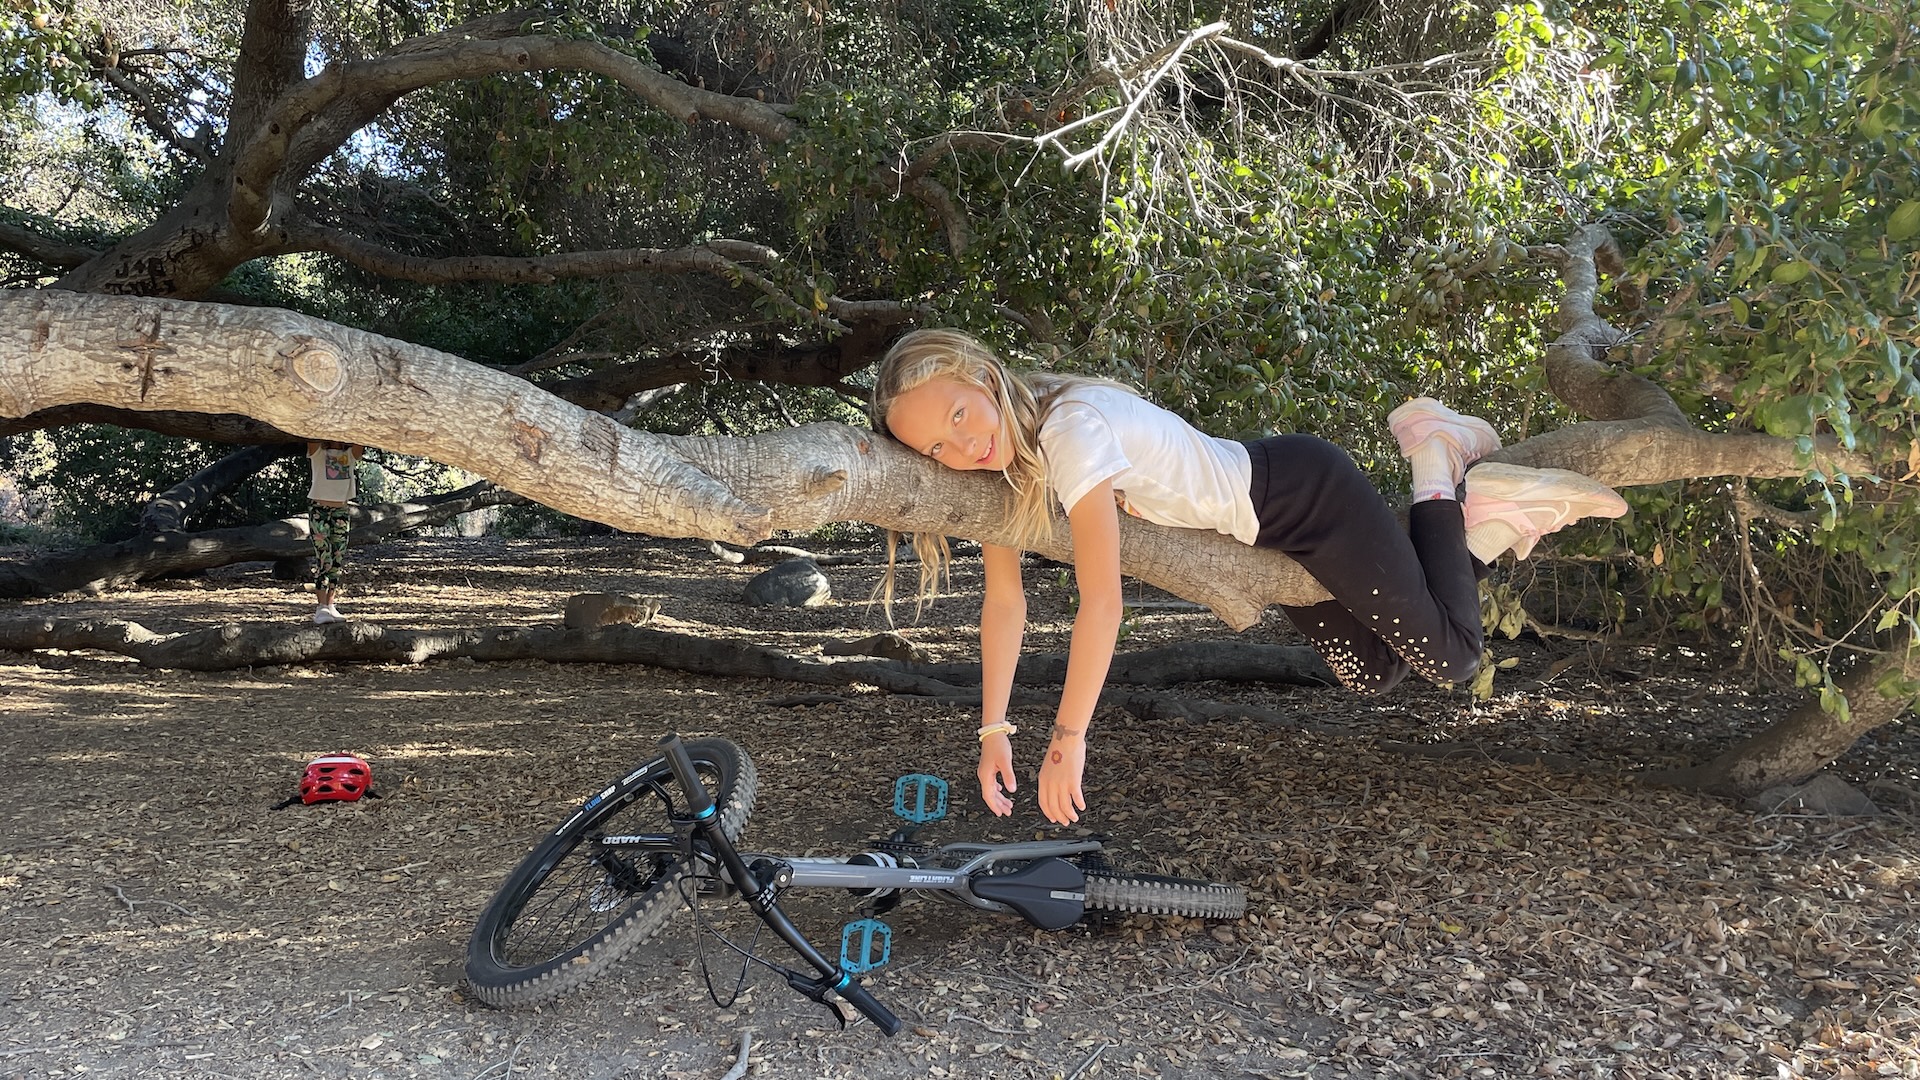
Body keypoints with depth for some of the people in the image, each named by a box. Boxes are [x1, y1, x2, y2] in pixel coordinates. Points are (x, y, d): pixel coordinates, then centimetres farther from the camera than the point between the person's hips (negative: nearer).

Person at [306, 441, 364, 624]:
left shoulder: (350, 454, 8)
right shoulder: (317, 452, 1)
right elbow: (312, 440, -20)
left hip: (341, 511, 4)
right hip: (319, 510, -4)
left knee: (338, 560, 3)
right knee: (323, 557, -12)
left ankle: (330, 605, 9)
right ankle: (321, 607, -14)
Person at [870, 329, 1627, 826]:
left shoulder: (1072, 429, -34)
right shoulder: (999, 446, -10)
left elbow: (1101, 601, -37)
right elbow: (1006, 596, -7)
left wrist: (1067, 741, -36)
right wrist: (993, 729, -10)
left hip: (1303, 494, -7)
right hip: (1265, 531, 7)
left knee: (1450, 657, 2)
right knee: (1374, 673, 19)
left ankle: (1438, 463, 16)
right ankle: (1486, 519, 29)